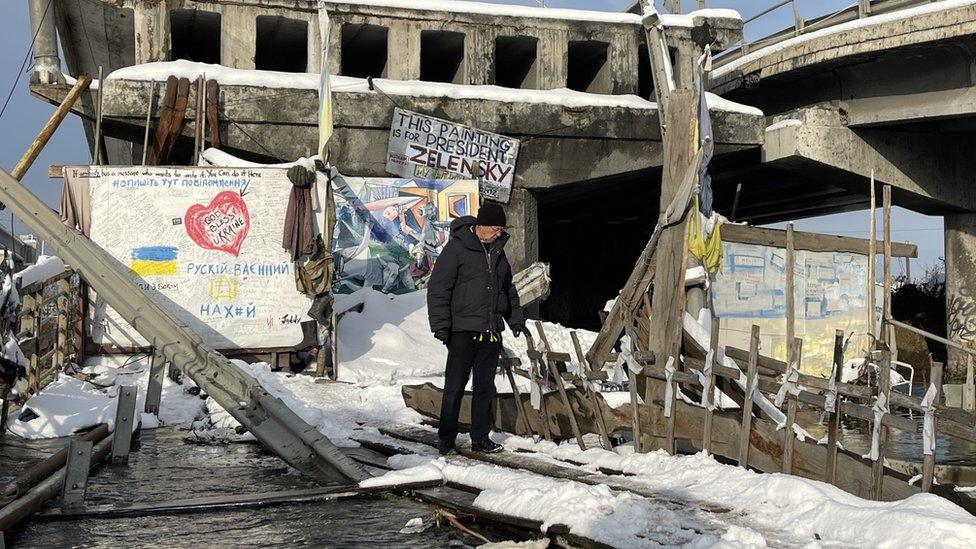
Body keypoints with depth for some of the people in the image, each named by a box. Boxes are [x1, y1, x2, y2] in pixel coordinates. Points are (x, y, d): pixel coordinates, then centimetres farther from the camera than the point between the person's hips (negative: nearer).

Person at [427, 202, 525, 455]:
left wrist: (515, 317, 18)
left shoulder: (497, 251, 14)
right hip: (463, 331, -6)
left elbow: (508, 287, 27)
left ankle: (481, 438, 18)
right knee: (455, 387, -1)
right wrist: (441, 325, -13)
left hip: (491, 332, 6)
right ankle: (446, 439, 9)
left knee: (485, 387, 10)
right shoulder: (457, 248, -7)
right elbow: (438, 289, -9)